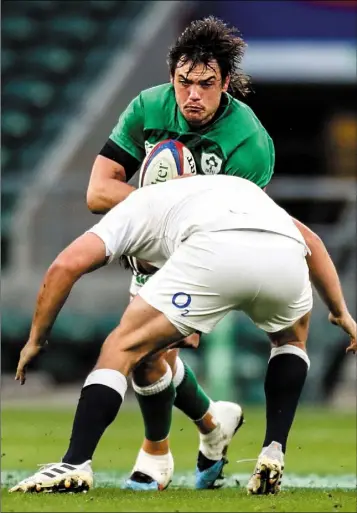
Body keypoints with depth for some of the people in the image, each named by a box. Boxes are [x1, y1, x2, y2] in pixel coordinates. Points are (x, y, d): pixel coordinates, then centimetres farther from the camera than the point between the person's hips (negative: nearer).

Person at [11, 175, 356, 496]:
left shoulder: (136, 206, 33)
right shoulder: (237, 187, 46)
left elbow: (66, 266, 20)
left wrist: (36, 340, 28)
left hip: (217, 253, -4)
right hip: (285, 258, 4)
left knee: (124, 347, 10)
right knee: (291, 338, 37)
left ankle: (75, 465, -2)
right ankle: (274, 454, 24)